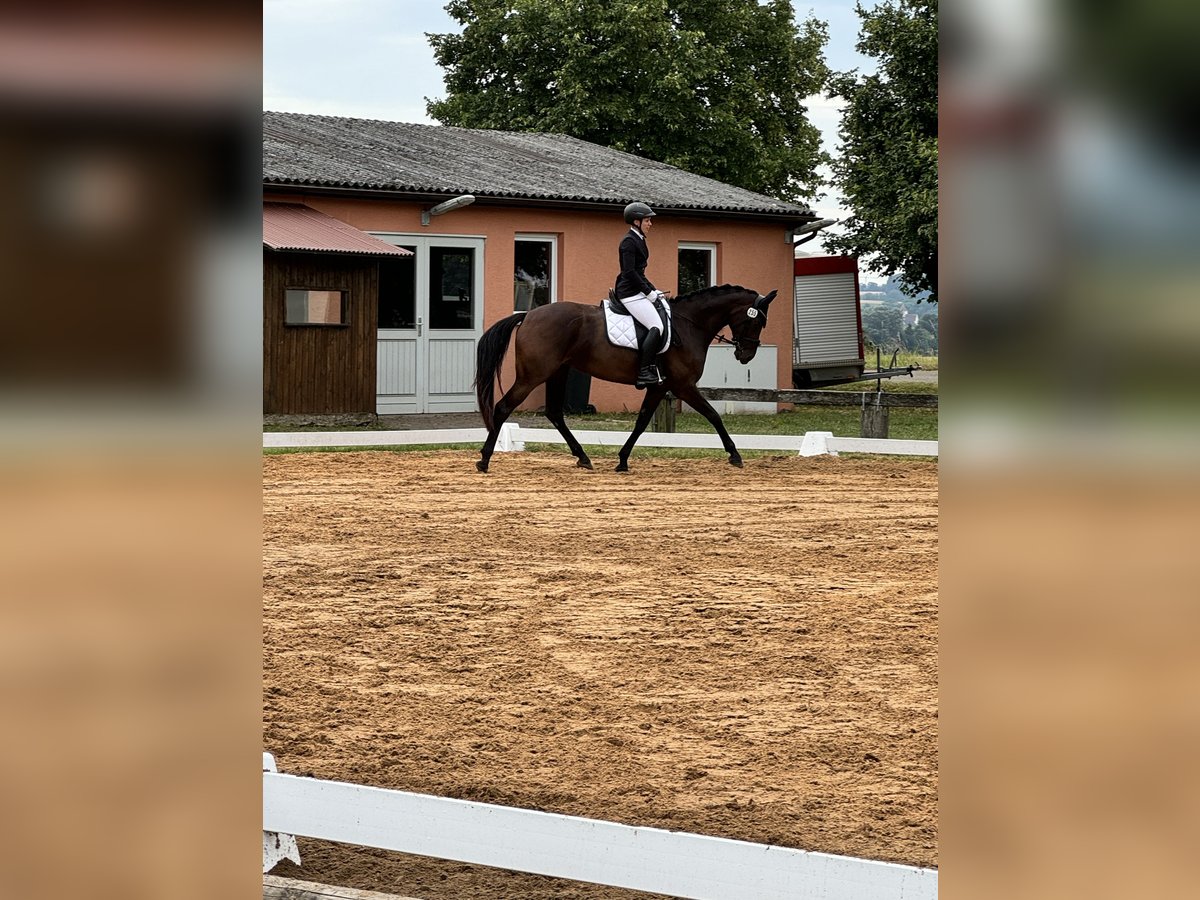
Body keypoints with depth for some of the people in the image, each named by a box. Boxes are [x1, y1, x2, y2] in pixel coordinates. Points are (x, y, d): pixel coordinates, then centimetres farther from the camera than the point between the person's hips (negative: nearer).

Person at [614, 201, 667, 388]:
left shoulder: (638, 240, 18)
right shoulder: (629, 241, -13)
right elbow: (630, 272, -20)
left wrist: (653, 290, 13)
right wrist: (649, 292, -16)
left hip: (637, 292, 11)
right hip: (631, 293, -11)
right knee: (657, 327, -20)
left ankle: (651, 367, 8)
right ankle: (643, 373, -21)